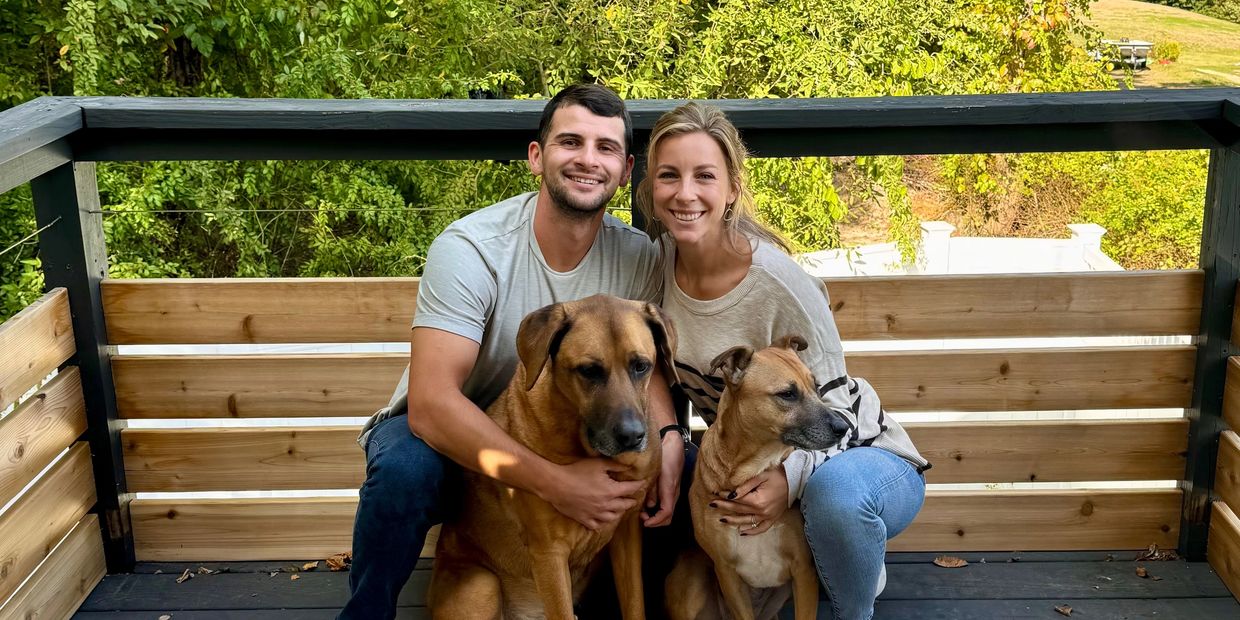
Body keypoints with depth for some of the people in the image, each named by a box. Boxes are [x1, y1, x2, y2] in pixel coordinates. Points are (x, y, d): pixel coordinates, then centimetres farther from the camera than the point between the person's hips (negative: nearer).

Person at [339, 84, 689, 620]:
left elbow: (646, 361, -2)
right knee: (405, 468, -37)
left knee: (684, 467, -17)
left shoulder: (637, 258, -10)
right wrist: (554, 483, -42)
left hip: (553, 441, 4)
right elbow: (432, 403, -33)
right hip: (447, 434, -3)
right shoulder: (470, 248, -25)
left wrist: (668, 436, -27)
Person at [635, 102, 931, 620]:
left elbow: (833, 413, -19)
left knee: (835, 491, -40)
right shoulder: (658, 258, -9)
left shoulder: (780, 284, -26)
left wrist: (789, 477, -38)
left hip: (855, 458, -6)